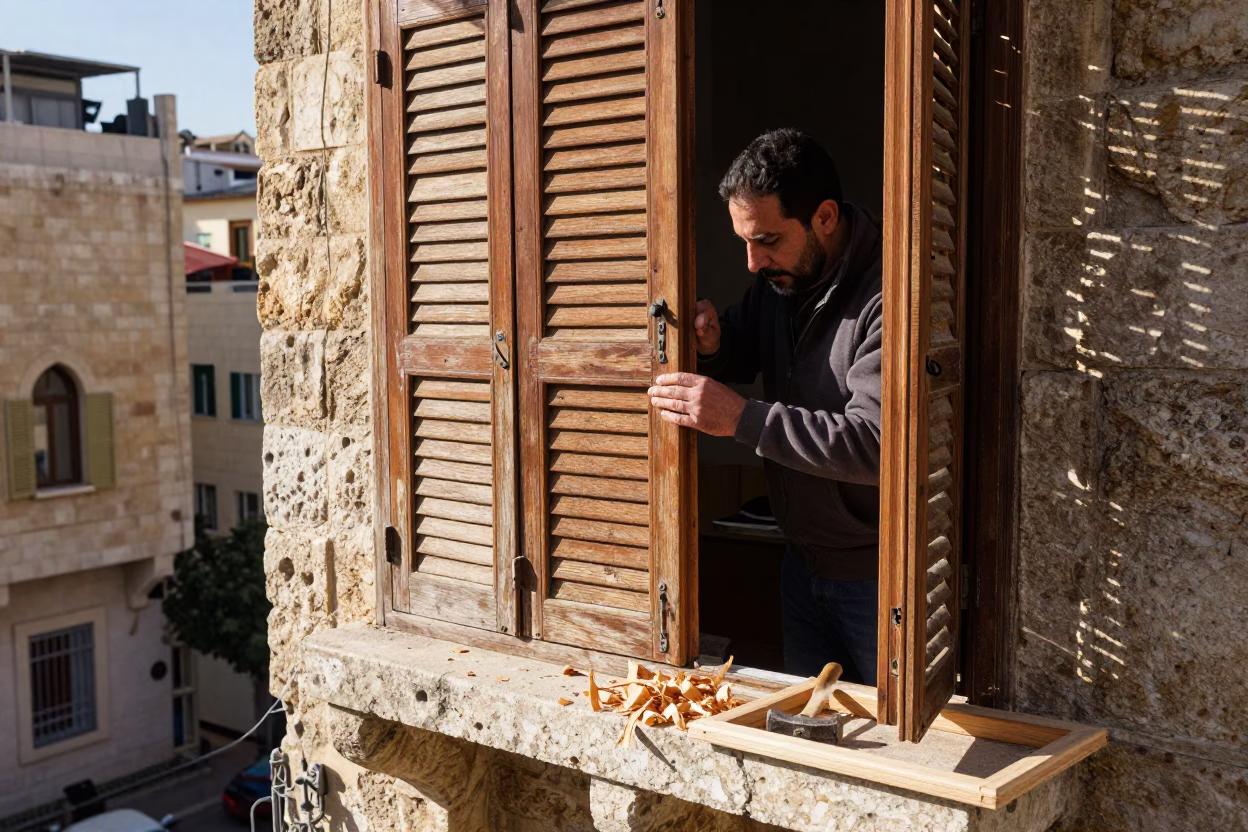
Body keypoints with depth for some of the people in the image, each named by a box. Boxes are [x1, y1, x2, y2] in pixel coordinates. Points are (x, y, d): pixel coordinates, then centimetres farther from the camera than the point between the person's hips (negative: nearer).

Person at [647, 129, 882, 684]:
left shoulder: (886, 297, -25)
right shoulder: (778, 279, 2)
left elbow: (877, 443, -32)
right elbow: (744, 359, 17)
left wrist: (741, 418, -31)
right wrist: (712, 345, -8)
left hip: (875, 575, -8)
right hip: (803, 561, 8)